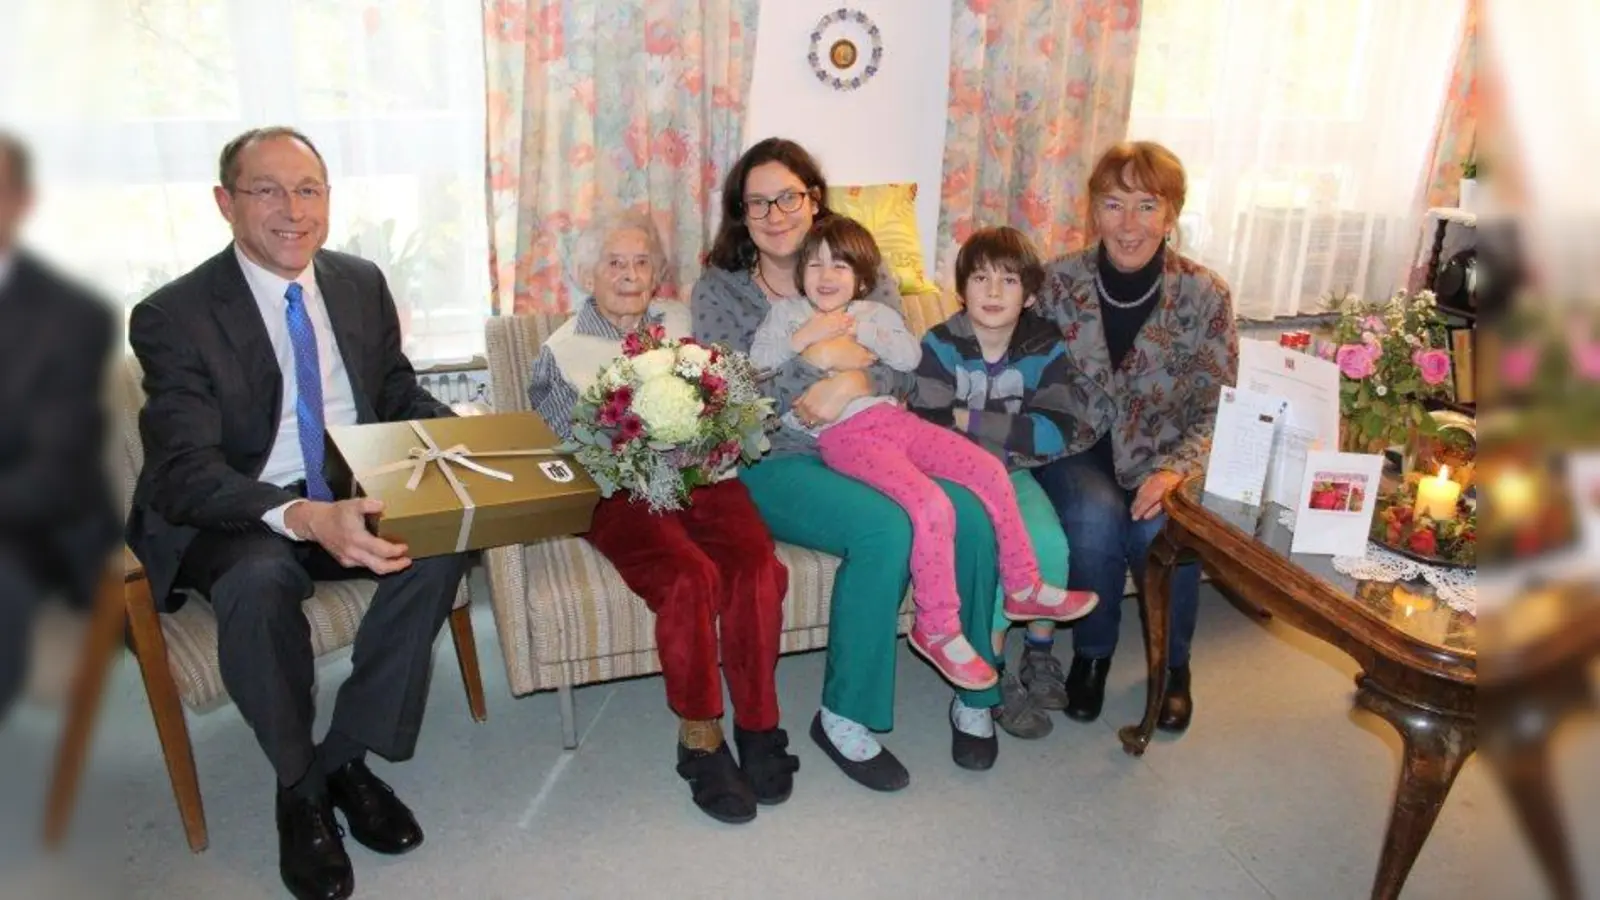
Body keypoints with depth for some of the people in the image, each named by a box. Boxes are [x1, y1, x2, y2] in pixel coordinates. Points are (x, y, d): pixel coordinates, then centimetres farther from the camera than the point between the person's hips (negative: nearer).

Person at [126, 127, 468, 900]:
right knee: (259, 580, -37)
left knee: (441, 541, -27)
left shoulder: (362, 283, 5)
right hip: (234, 517, -3)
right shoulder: (172, 316, -11)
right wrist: (305, 518, -40)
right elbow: (185, 471, -21)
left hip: (355, 498, 4)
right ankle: (297, 783, -9)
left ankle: (342, 758, -10)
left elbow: (402, 397, 14)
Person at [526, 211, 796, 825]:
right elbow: (558, 444, 4)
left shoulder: (681, 323, 21)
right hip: (620, 493, -2)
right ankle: (699, 740, -16)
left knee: (759, 564, -28)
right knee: (692, 576, -32)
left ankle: (757, 726, -14)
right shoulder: (562, 350, 14)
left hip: (700, 477, 3)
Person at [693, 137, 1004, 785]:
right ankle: (847, 717, -14)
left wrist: (856, 382, -20)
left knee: (970, 517, -24)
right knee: (886, 527, -32)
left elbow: (903, 365, 1)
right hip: (777, 465, -3)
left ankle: (974, 693, -2)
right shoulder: (719, 289, 5)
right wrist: (813, 361, -16)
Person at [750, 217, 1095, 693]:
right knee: (931, 504, -26)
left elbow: (910, 356, 2)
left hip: (893, 417, 6)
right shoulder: (786, 311, 11)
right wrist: (804, 337, -12)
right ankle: (938, 628, -11)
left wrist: (861, 330, -8)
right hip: (843, 434, -6)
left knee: (991, 471, -3)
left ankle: (1023, 587, 12)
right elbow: (756, 362, -2)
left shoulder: (874, 313, 19)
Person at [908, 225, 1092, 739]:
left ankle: (1040, 652, 7)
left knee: (1051, 543, -21)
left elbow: (1058, 432, -15)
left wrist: (971, 420, -19)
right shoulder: (941, 346, -10)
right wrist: (1010, 438, -20)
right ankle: (994, 678, -7)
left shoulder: (1045, 350, -2)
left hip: (1013, 474, 3)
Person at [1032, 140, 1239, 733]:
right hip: (1077, 447, 0)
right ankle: (1092, 654, -1)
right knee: (1097, 517, -31)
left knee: (1160, 527, -29)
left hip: (1161, 456, 0)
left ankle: (1173, 665, 3)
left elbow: (1219, 408, -5)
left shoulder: (1204, 294, -7)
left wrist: (1176, 469, -22)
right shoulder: (1058, 281, -6)